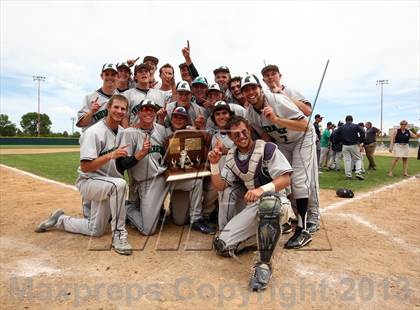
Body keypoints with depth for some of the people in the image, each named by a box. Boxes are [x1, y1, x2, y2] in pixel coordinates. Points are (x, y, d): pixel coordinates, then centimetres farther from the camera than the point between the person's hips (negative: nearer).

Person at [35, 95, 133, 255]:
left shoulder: (122, 131, 4)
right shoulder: (93, 132, -19)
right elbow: (85, 166, -24)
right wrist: (111, 155, -35)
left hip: (106, 184, 8)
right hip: (89, 181, -7)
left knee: (96, 231, 11)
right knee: (119, 184, -40)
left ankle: (60, 220, 34)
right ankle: (118, 235, -26)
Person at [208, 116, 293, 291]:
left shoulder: (267, 148, -9)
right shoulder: (231, 157, 10)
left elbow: (285, 179, -14)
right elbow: (220, 186, 10)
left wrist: (262, 189, -31)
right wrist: (214, 164, -6)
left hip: (275, 199, -5)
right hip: (251, 207, 6)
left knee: (267, 201, -44)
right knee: (222, 246, -10)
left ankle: (264, 264, -31)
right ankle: (267, 234, 8)